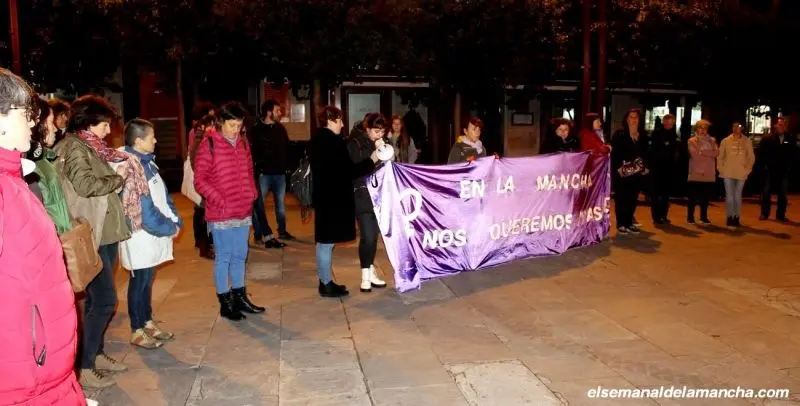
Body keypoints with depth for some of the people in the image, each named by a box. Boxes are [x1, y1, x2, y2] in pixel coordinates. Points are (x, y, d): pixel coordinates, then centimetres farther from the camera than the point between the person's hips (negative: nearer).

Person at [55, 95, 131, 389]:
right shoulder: (74, 146, -10)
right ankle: (83, 367, 3)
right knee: (104, 300, -7)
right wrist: (118, 179, -9)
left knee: (97, 299, 16)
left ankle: (95, 354, 28)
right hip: (91, 235, -9)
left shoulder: (93, 147, 15)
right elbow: (85, 184, -24)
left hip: (106, 232, 9)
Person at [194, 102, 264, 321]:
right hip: (221, 213, -6)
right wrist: (219, 200, -16)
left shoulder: (243, 142, 8)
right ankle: (225, 303, 16)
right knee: (223, 257, 4)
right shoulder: (209, 144, -9)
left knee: (239, 256, 15)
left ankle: (240, 298, 28)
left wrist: (252, 193, 4)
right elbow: (200, 181, -10)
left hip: (244, 211, 6)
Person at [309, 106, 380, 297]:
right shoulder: (332, 141, -18)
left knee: (325, 241, 15)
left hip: (324, 195, 10)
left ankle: (325, 281, 24)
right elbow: (348, 171, -19)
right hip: (333, 198, -10)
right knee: (327, 241, -2)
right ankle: (326, 284, 7)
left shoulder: (318, 140, 12)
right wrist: (371, 161, -10)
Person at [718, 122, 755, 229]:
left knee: (737, 196, 5)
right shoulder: (726, 141, 1)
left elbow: (751, 157, 6)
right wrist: (721, 169, -3)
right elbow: (720, 157, 5)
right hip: (728, 173, 0)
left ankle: (737, 218, 13)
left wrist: (747, 169, -1)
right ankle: (730, 217, 7)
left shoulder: (747, 141, 2)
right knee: (729, 196, 0)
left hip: (741, 174, 0)